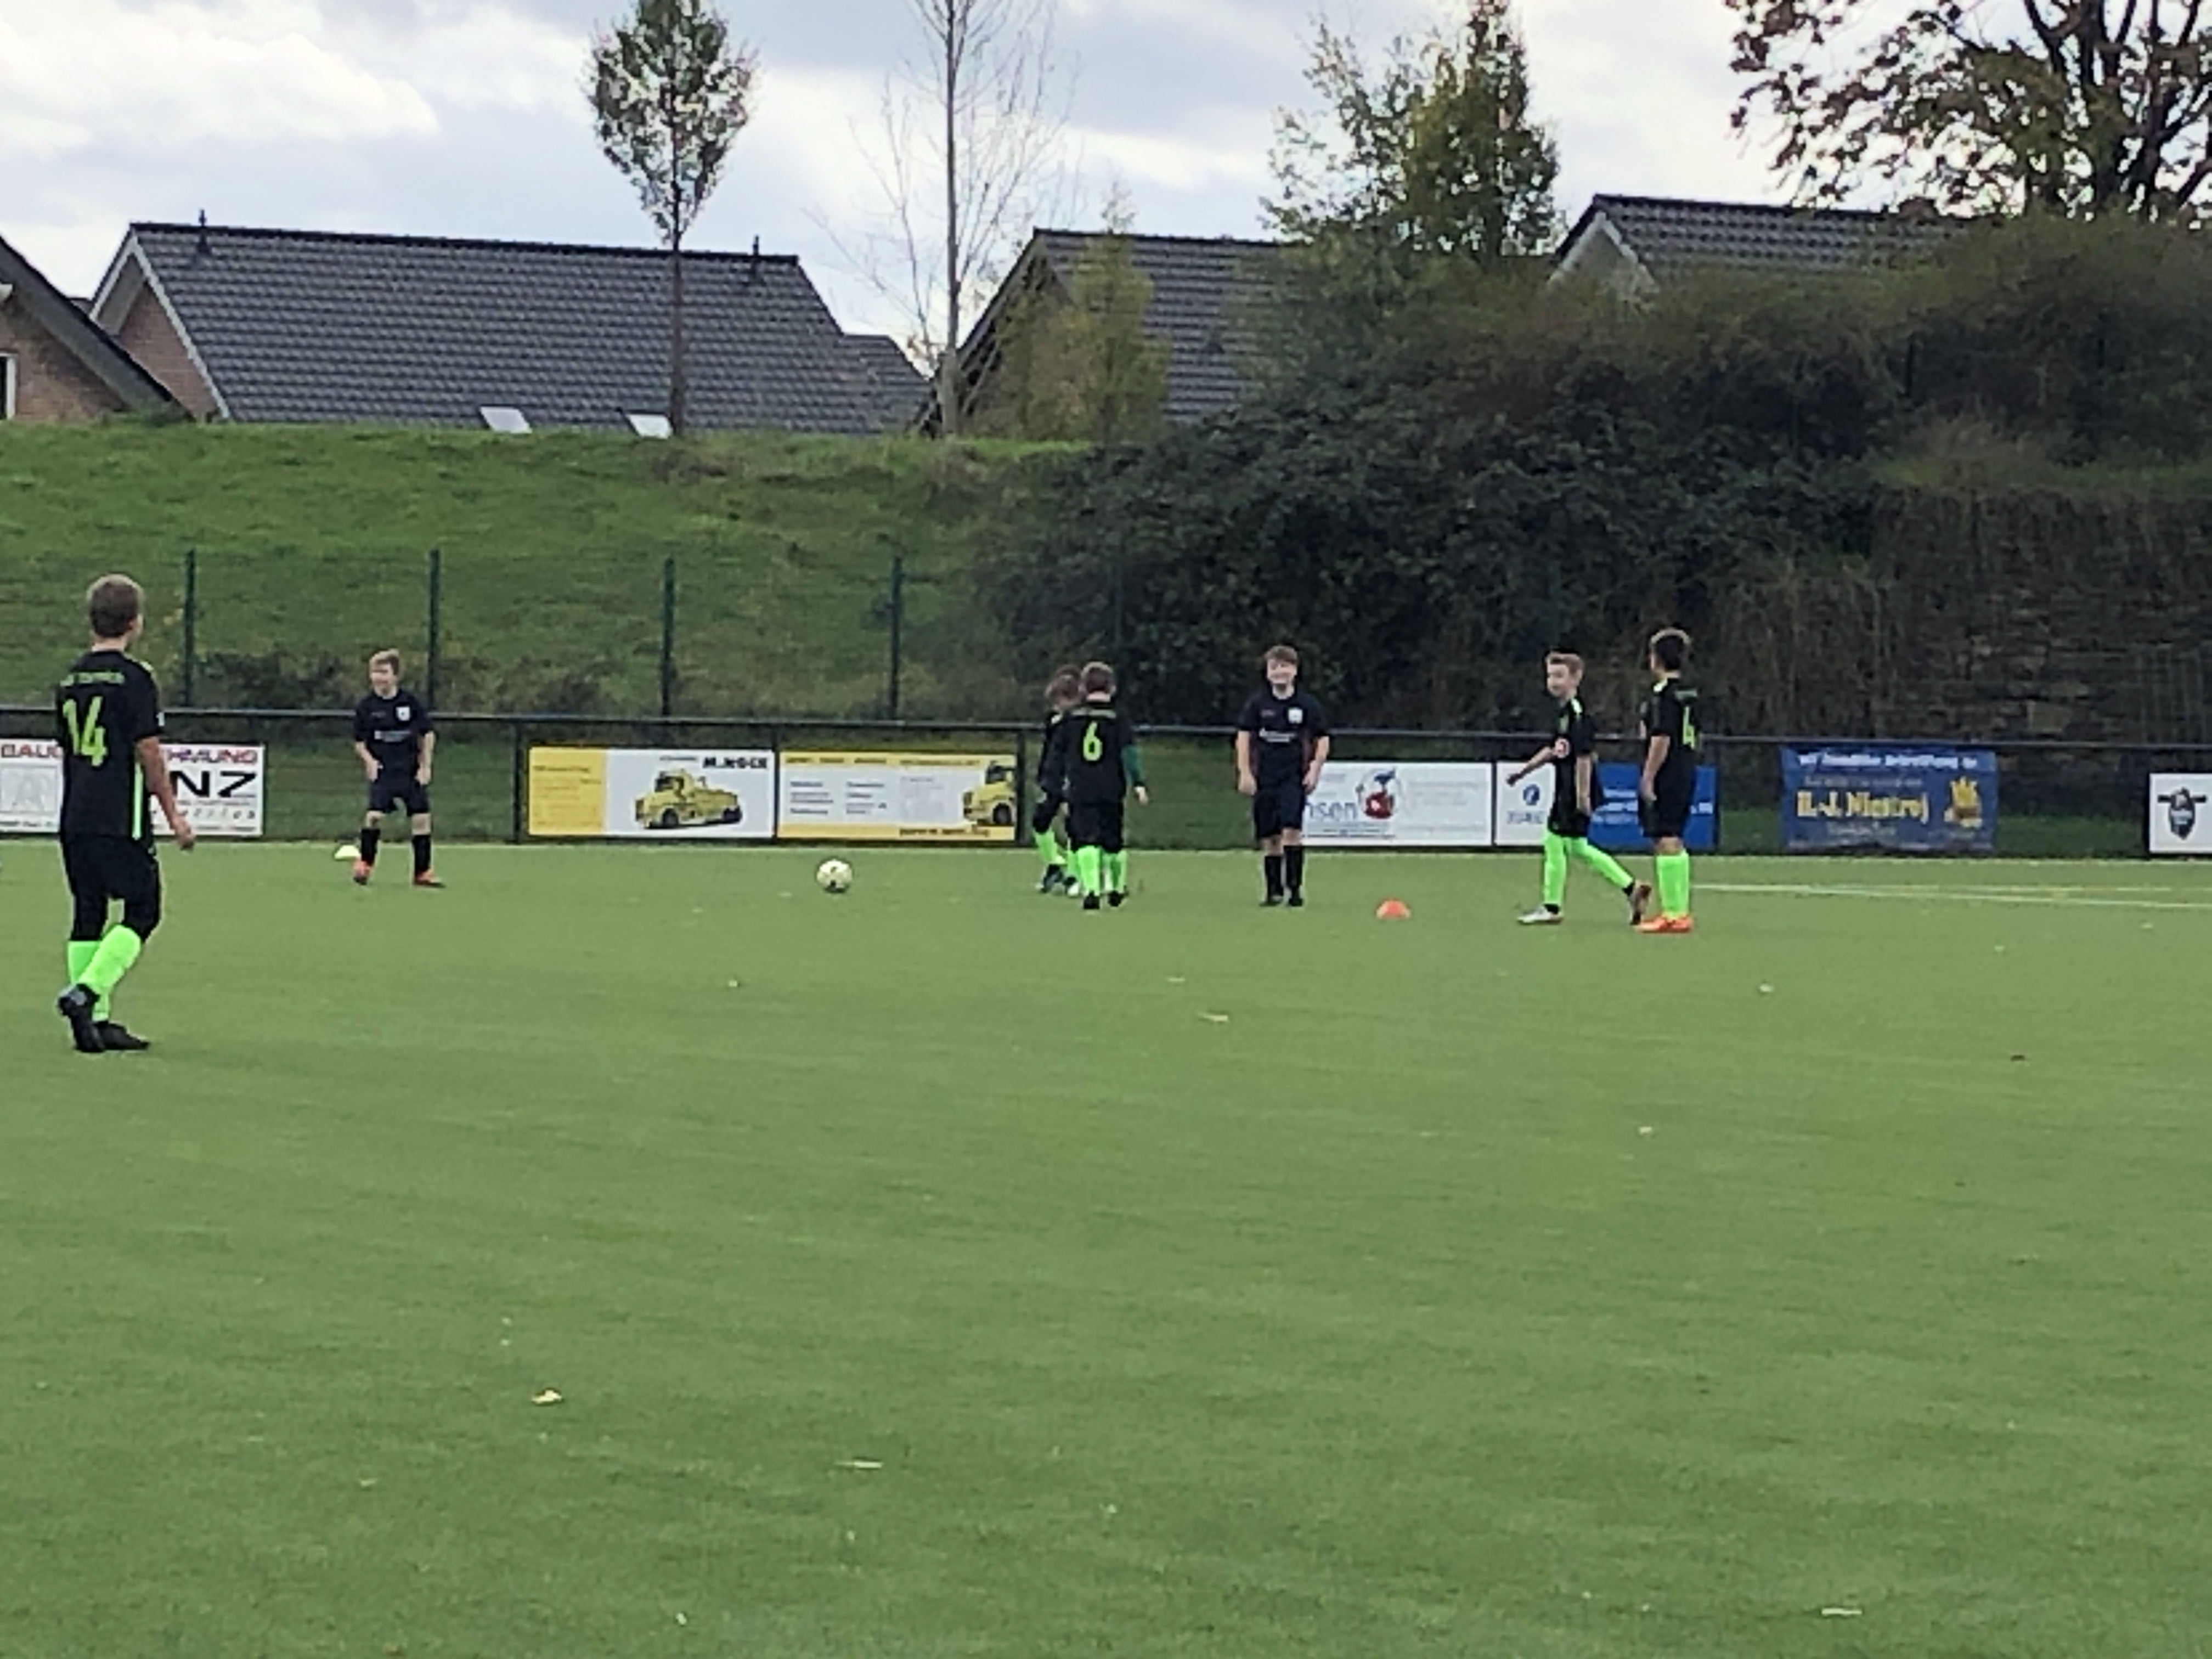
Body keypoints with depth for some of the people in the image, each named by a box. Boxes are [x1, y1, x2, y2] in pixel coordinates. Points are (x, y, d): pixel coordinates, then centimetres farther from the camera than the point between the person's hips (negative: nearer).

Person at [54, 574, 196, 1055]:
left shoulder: (71, 680, 12)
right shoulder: (134, 677, -9)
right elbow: (149, 752, -11)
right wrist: (173, 815, -5)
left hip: (75, 817, 7)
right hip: (122, 819, -7)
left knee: (88, 915, 9)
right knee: (141, 912, 0)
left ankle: (96, 1020, 7)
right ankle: (86, 992, -16)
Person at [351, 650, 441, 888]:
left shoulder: (411, 702, -2)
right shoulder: (366, 707, -2)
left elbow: (428, 735, 6)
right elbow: (359, 742, 7)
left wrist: (426, 766, 0)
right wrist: (369, 760, -11)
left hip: (411, 770, 1)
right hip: (382, 771, -1)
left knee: (421, 818, 0)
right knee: (375, 815, -17)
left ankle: (422, 873, 10)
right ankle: (365, 862, 3)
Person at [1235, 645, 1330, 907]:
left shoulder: (1307, 705, 1)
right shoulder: (1258, 704, 4)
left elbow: (1322, 740, 8)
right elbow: (1244, 737, 6)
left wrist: (1315, 770, -2)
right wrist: (1245, 772, -2)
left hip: (1294, 777, -2)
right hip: (1265, 777, 2)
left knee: (1291, 828, -19)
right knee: (1269, 837, 3)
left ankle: (1294, 886, -14)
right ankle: (1274, 891, 13)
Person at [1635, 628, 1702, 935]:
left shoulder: (1663, 696, -13)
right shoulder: (1690, 696, 14)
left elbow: (1661, 740, -19)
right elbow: (1697, 740, 19)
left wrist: (1648, 780, -17)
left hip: (1667, 779, -9)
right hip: (1687, 775, 9)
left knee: (1666, 842, -8)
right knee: (1675, 843, 15)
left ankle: (1673, 914, -10)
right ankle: (1680, 910, 19)